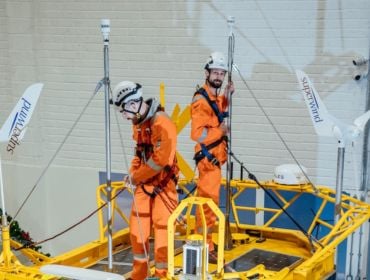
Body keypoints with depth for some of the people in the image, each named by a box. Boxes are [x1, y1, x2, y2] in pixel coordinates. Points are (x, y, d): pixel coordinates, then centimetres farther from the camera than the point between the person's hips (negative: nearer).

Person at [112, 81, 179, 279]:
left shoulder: (161, 123, -22)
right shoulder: (138, 122, 7)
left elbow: (160, 159, -25)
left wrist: (136, 176, -14)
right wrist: (133, 172, 3)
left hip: (163, 184, -8)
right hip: (144, 183, 8)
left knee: (161, 228, -3)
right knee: (137, 226, 10)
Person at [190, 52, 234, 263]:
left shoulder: (215, 96, 9)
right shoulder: (201, 100, -20)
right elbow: (197, 134, -27)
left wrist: (227, 95, 14)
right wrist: (221, 131, -19)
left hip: (215, 157, 10)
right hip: (208, 158, -10)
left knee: (207, 201, 18)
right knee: (209, 202, -7)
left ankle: (202, 241, 30)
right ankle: (206, 248, -2)